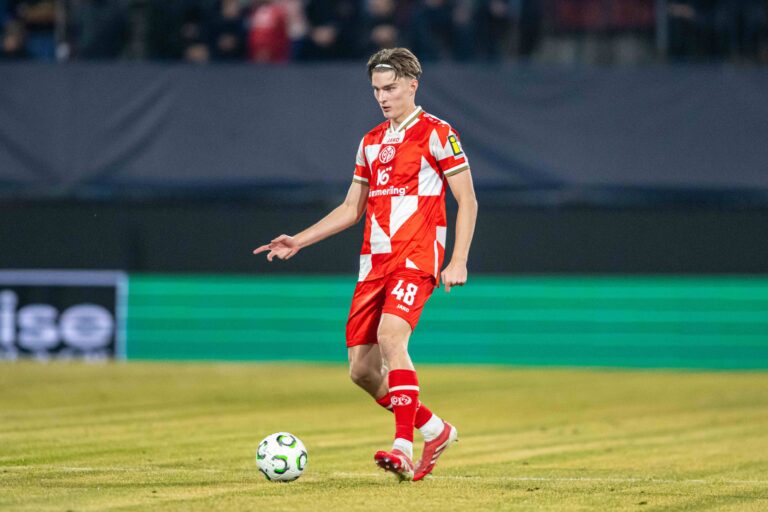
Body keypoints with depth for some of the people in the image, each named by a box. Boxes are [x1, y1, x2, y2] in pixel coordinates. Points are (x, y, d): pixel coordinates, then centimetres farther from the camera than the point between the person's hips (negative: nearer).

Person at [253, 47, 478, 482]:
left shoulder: (437, 134, -2)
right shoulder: (371, 143, 18)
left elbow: (467, 202, -3)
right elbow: (352, 209, 23)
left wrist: (458, 262, -12)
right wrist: (299, 241, 14)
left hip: (416, 260, -7)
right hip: (374, 262, 7)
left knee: (391, 336, -30)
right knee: (362, 369, 1)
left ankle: (404, 447, -32)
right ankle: (434, 430, 21)